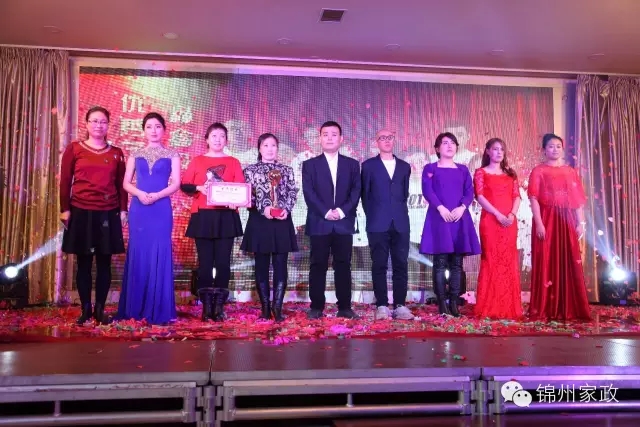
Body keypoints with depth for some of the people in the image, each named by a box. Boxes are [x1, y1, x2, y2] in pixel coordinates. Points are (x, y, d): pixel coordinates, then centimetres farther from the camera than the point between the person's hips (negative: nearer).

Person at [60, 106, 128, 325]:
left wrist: (123, 210, 4)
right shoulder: (74, 149, 4)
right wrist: (65, 209, -3)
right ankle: (85, 309, 14)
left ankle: (100, 309, 13)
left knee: (104, 263, 4)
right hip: (82, 212, -1)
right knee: (84, 263, 4)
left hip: (108, 214, 2)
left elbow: (121, 185, 10)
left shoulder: (116, 153, 10)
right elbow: (65, 181, 2)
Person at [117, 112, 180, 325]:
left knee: (159, 254, -4)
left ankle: (159, 310, 1)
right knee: (138, 254, 2)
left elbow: (176, 183, -2)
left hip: (161, 209, -2)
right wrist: (139, 193, -12)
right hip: (138, 208, 2)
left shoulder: (172, 155, 7)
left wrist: (157, 195, -17)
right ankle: (134, 308, 9)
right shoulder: (135, 155, 13)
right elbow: (126, 183, 8)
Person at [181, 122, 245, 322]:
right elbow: (184, 185, 5)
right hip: (203, 216, 0)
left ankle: (219, 306, 5)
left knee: (223, 261, -1)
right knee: (205, 262, 1)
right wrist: (198, 188, -14)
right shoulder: (197, 161, 9)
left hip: (226, 216, 0)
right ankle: (206, 306, 6)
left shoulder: (233, 162, 10)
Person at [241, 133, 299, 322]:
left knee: (280, 266, 0)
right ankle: (265, 308, 10)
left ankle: (277, 308, 4)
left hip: (282, 222, 1)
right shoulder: (251, 170, 6)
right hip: (260, 222, -1)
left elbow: (293, 193, 7)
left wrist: (286, 209, -10)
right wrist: (263, 208, -14)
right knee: (262, 266, 3)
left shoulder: (287, 170, 12)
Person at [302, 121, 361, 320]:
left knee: (343, 265, 4)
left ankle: (345, 307, 10)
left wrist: (342, 210, -11)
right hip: (319, 223, -1)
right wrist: (325, 212, -13)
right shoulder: (310, 164, 8)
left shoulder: (352, 164, 12)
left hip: (344, 223, 1)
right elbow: (308, 193, -3)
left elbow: (356, 192, 3)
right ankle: (316, 307, 9)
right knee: (318, 266, 2)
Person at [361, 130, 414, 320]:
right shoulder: (369, 165, 7)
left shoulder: (404, 166, 15)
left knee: (401, 265, 1)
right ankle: (382, 306, 4)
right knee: (379, 266, -1)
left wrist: (401, 213, 10)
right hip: (378, 224, -2)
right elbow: (365, 194, 7)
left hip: (400, 223, 3)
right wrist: (371, 216, 3)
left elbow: (405, 194, 18)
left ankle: (400, 305, 7)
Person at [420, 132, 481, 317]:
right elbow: (427, 191, -5)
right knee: (440, 263, -5)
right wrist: (441, 208, -18)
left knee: (457, 263, 1)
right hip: (439, 217, -3)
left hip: (460, 217, 3)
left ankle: (454, 303, 5)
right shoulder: (430, 168, 8)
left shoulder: (463, 169, 17)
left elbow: (470, 192, 7)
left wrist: (462, 207, -11)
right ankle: (442, 303, -2)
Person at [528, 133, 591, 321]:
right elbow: (534, 198, -6)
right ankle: (545, 309, 2)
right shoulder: (538, 171, 3)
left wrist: (581, 222, 3)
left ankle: (569, 309, 12)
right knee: (546, 264, -3)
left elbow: (578, 200, 12)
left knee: (569, 264, 4)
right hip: (547, 221, -4)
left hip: (567, 221, 4)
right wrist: (538, 223, -16)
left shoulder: (570, 171, 14)